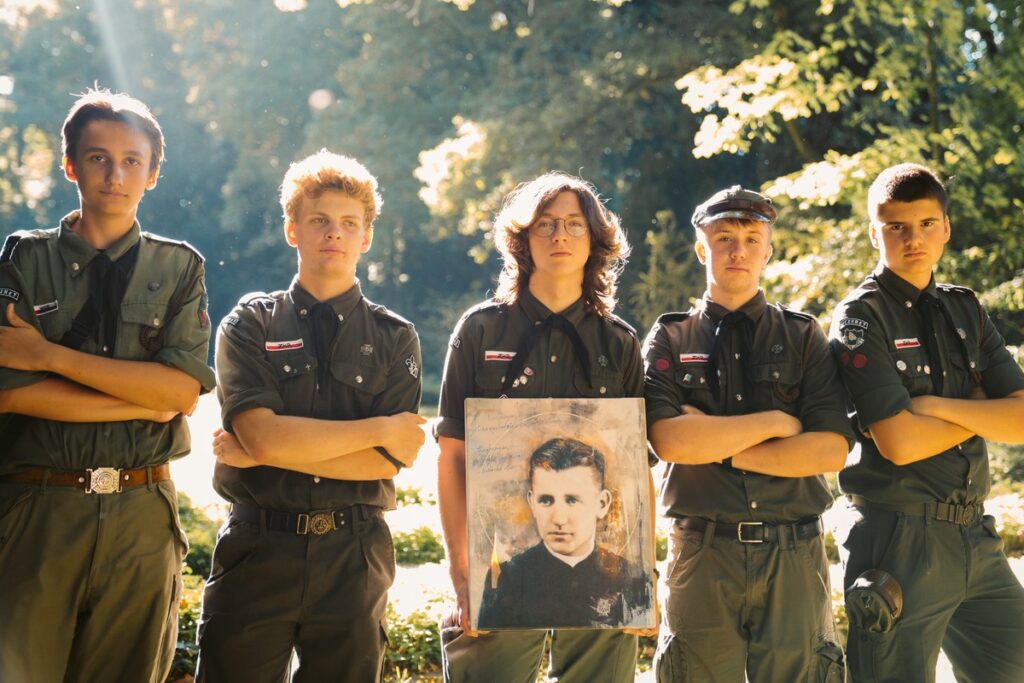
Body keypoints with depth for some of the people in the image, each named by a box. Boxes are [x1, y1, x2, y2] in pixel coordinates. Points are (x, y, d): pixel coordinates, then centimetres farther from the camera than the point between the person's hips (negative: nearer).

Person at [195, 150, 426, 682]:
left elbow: (388, 461, -5)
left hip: (353, 557, 1)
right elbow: (261, 434, -11)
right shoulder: (250, 325, 5)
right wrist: (379, 428, -7)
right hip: (257, 548, -1)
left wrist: (267, 451, -9)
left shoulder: (394, 338, 7)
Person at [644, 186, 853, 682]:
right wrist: (777, 422, -8)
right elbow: (669, 440, -10)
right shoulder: (670, 339, 8)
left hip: (794, 553, 1)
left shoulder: (803, 337, 10)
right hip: (703, 553, 0)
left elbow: (831, 450, -3)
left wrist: (718, 447, -7)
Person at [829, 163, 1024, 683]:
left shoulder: (964, 311, 12)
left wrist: (938, 406, -10)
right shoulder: (861, 318, -7)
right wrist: (980, 411, -3)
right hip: (900, 542, -6)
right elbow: (899, 442, -17)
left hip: (975, 539, 6)